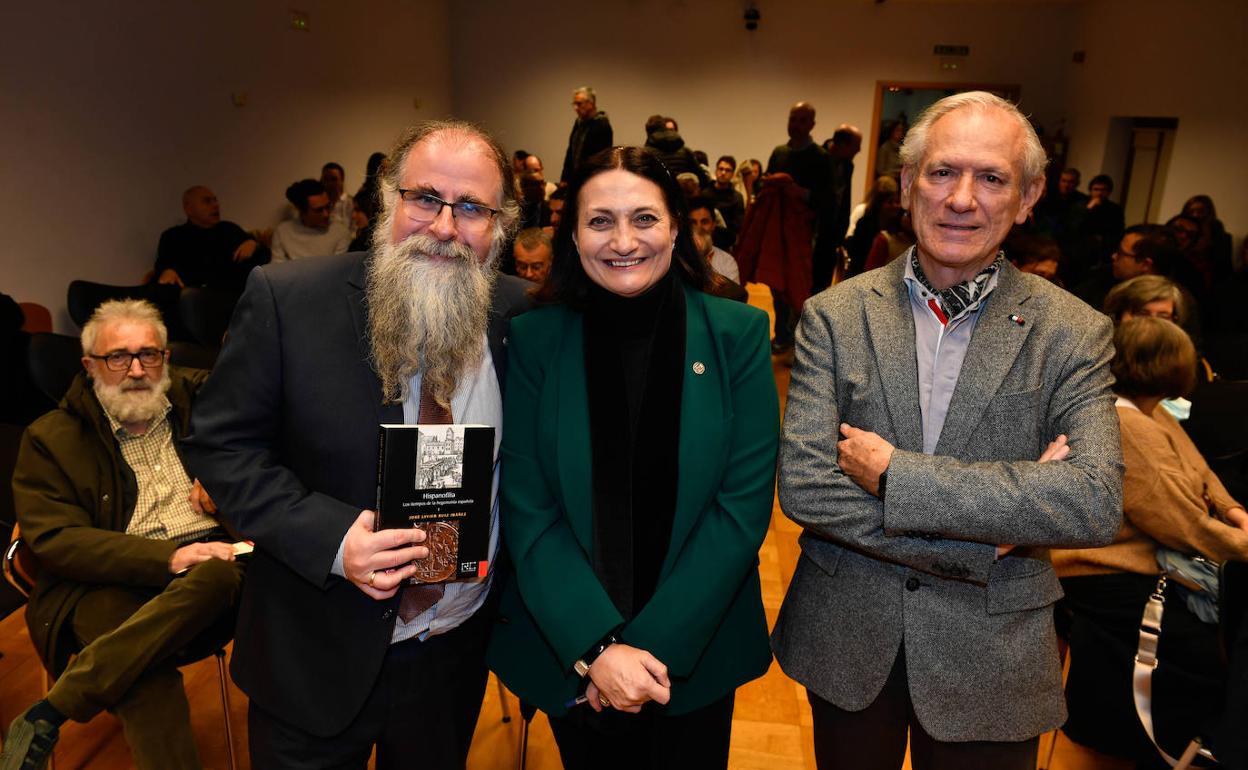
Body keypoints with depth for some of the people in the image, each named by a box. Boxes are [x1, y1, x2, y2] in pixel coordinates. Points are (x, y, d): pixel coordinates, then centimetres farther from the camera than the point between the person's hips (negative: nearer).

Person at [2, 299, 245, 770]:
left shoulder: (201, 399, 17)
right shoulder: (50, 439, 10)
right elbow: (55, 541, -1)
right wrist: (168, 557, -18)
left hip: (214, 560, 2)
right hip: (109, 585, -2)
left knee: (219, 575, -36)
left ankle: (47, 715, -27)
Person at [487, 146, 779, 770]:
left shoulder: (737, 333, -9)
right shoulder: (534, 340, -9)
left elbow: (744, 503, -12)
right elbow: (526, 511, -10)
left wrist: (655, 646, -16)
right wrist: (596, 648, -19)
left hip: (699, 647, 0)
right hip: (565, 648, 0)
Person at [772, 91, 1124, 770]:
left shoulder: (1072, 332, -7)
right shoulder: (835, 315, -7)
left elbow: (1096, 503, -20)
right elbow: (801, 486, -15)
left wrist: (893, 472, -23)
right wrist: (980, 541, -19)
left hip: (990, 657, 0)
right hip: (846, 639, 1)